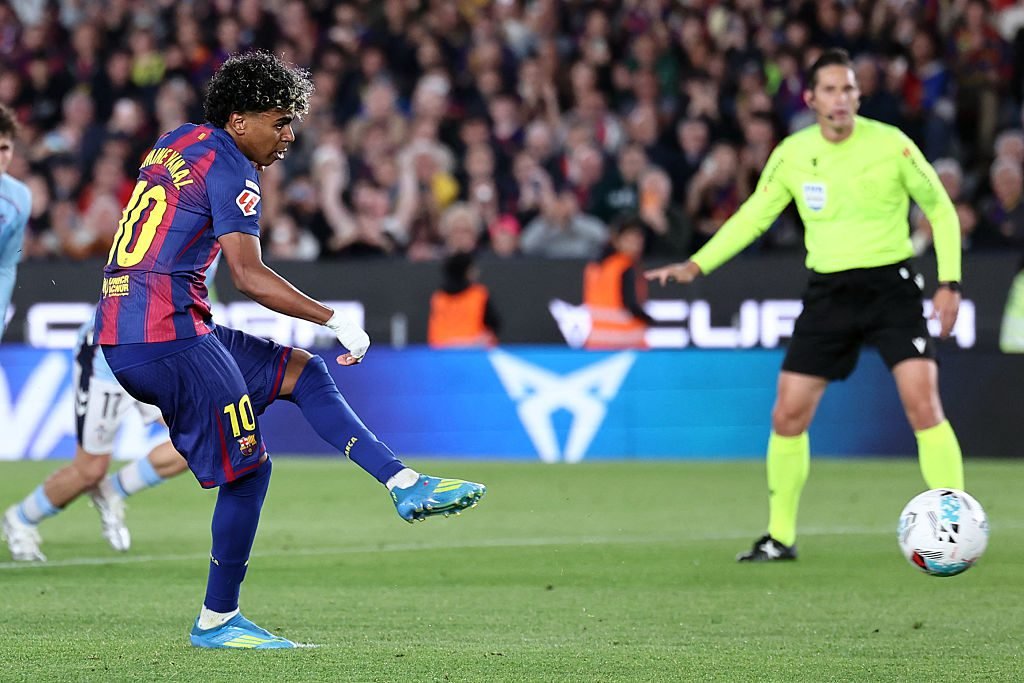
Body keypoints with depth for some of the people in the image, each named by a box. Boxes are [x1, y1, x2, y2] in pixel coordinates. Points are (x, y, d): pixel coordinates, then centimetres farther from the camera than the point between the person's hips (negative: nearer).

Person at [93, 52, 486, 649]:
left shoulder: (178, 142, 16)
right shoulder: (230, 169, -10)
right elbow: (249, 276, -20)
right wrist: (336, 321, -16)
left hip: (122, 328, 10)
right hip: (167, 334, -10)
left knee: (305, 372, 15)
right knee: (249, 469, -4)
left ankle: (405, 485, 9)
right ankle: (217, 621, 4)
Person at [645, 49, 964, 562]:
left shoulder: (891, 145, -9)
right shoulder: (792, 154, 0)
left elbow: (940, 209, 1)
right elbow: (753, 216, 11)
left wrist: (949, 282, -7)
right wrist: (696, 265, 1)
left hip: (890, 285, -3)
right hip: (827, 292, 3)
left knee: (923, 406, -17)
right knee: (788, 417, 1)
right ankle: (780, 536, 16)